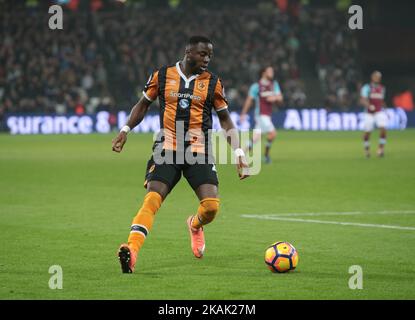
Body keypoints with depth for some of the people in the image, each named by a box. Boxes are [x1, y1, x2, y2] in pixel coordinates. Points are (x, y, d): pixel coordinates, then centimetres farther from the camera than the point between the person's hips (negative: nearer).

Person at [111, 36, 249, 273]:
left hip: (199, 153, 1)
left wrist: (239, 152, 3)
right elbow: (143, 105, 18)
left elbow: (225, 120, 13)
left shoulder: (213, 82, 5)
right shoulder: (162, 76, 4)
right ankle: (132, 250, -31)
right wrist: (126, 130, 6)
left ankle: (195, 225, 26)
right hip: (167, 150, -1)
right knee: (152, 199, -20)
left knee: (211, 207, -11)